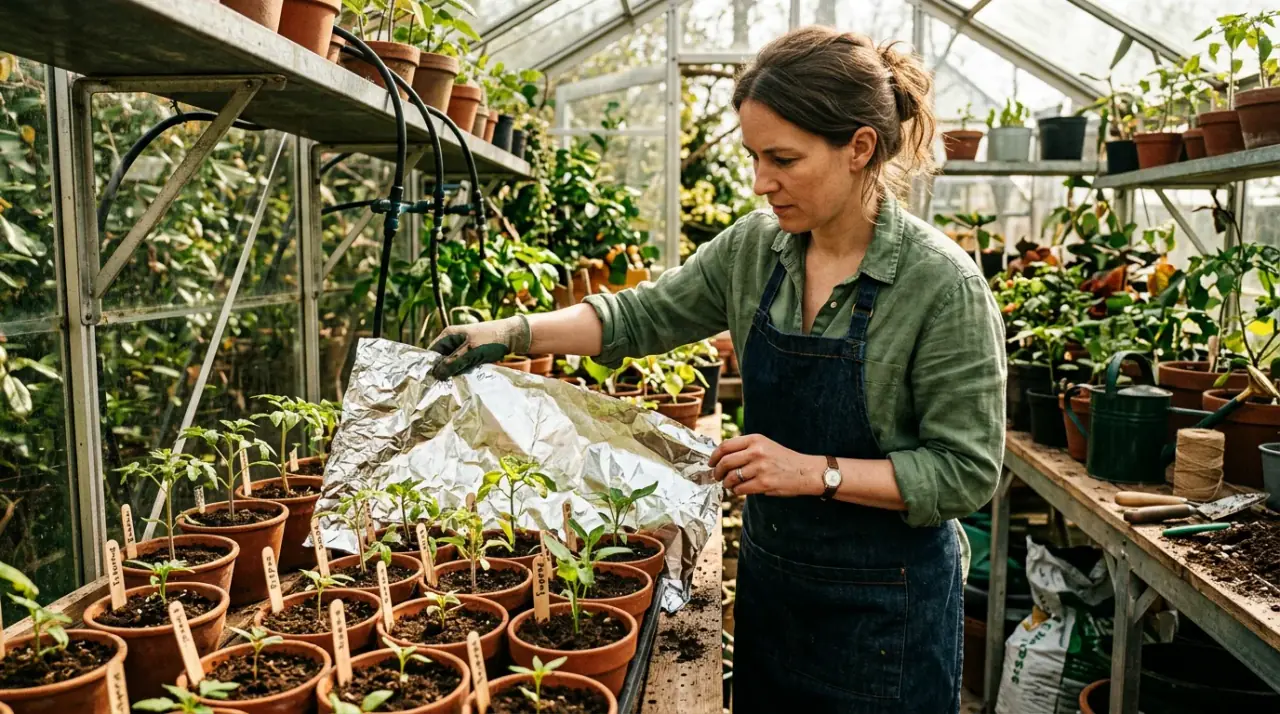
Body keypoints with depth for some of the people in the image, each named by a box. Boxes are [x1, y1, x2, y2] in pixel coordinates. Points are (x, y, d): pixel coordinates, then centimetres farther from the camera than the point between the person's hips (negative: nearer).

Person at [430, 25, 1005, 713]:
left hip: (882, 604, -5)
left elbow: (966, 470, -18)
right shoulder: (753, 247, -5)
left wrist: (816, 471, -26)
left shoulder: (944, 284, -21)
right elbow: (645, 314, 3)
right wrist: (513, 333, -7)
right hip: (769, 575, 5)